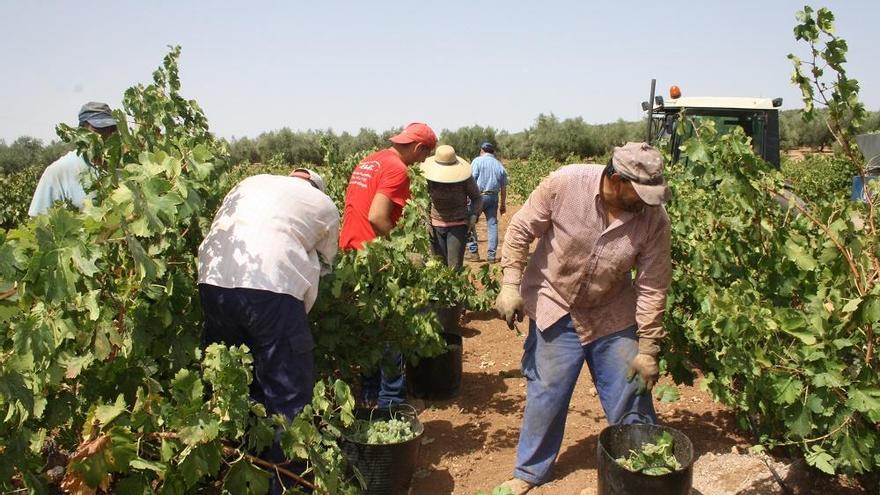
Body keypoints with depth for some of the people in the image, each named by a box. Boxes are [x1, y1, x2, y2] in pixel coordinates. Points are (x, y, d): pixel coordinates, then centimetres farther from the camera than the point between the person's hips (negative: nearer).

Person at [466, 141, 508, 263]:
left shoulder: (478, 161, 1)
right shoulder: (500, 166, 15)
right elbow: (503, 188, 15)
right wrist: (503, 204, 22)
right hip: (493, 197, 5)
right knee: (492, 225, 7)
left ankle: (473, 252, 4)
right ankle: (491, 255, 7)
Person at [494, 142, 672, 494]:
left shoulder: (653, 218, -18)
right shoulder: (564, 184, -23)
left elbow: (653, 287, -13)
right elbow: (520, 231, -11)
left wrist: (648, 349, -11)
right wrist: (511, 285, -15)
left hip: (613, 316, 1)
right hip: (555, 309, -1)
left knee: (632, 398, 8)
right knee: (546, 397, 7)